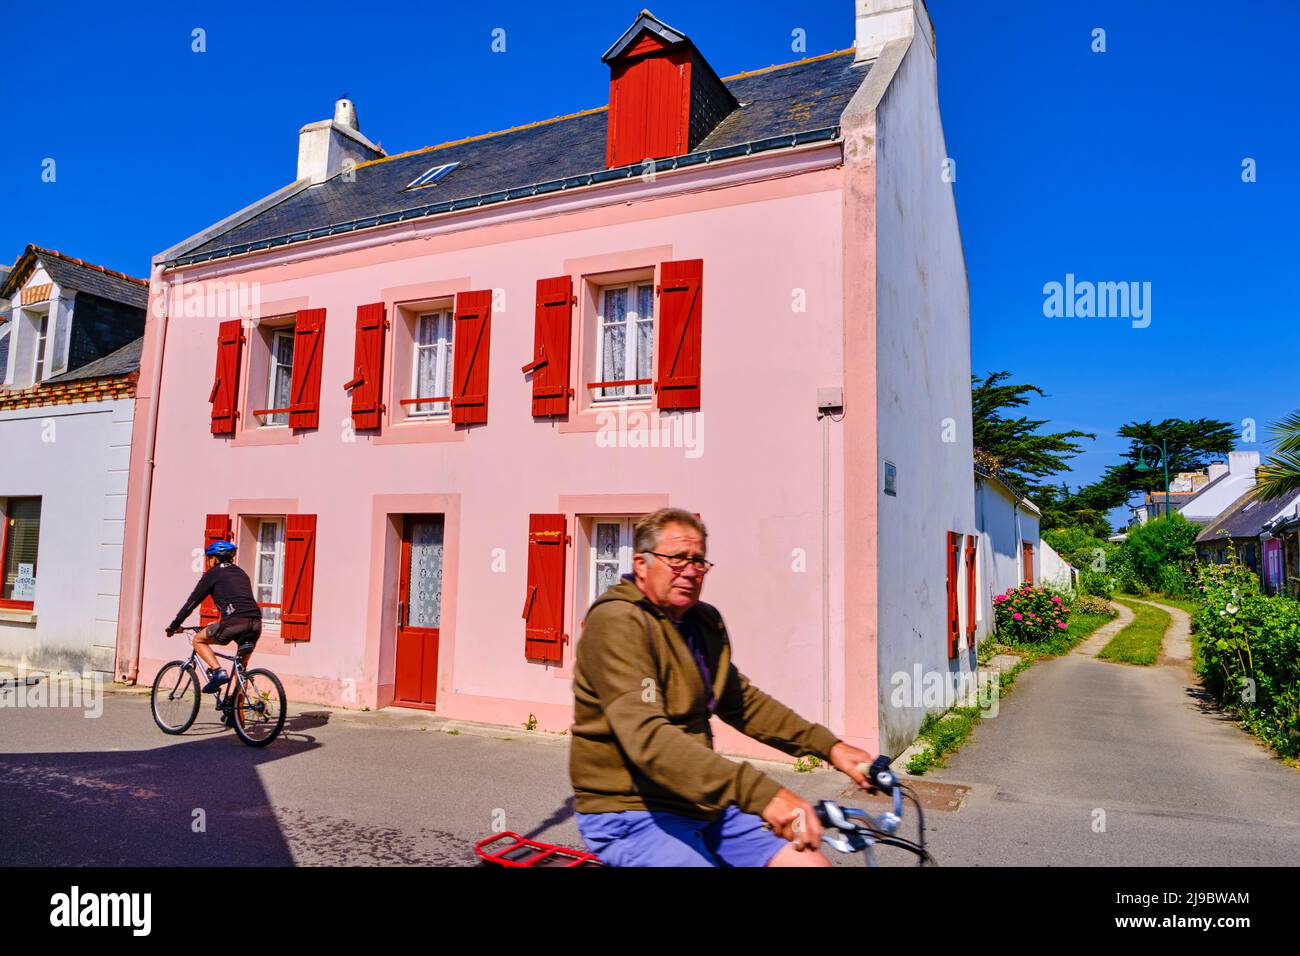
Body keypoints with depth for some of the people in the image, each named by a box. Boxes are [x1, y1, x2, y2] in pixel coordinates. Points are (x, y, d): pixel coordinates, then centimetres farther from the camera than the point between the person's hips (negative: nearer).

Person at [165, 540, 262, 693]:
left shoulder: (213, 573, 11)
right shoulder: (241, 573, 29)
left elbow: (192, 602, 14)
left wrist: (174, 625, 25)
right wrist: (219, 624, 49)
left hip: (235, 622, -6)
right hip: (256, 623, 6)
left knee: (198, 640, 18)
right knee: (241, 668, 20)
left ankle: (218, 672, -1)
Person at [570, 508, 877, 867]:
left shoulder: (705, 622, 8)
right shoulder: (616, 622, -20)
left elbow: (743, 702, 14)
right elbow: (647, 737, -32)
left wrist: (829, 746, 2)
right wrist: (761, 793, -41)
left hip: (700, 804, 8)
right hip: (633, 816, -7)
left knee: (812, 862, -2)